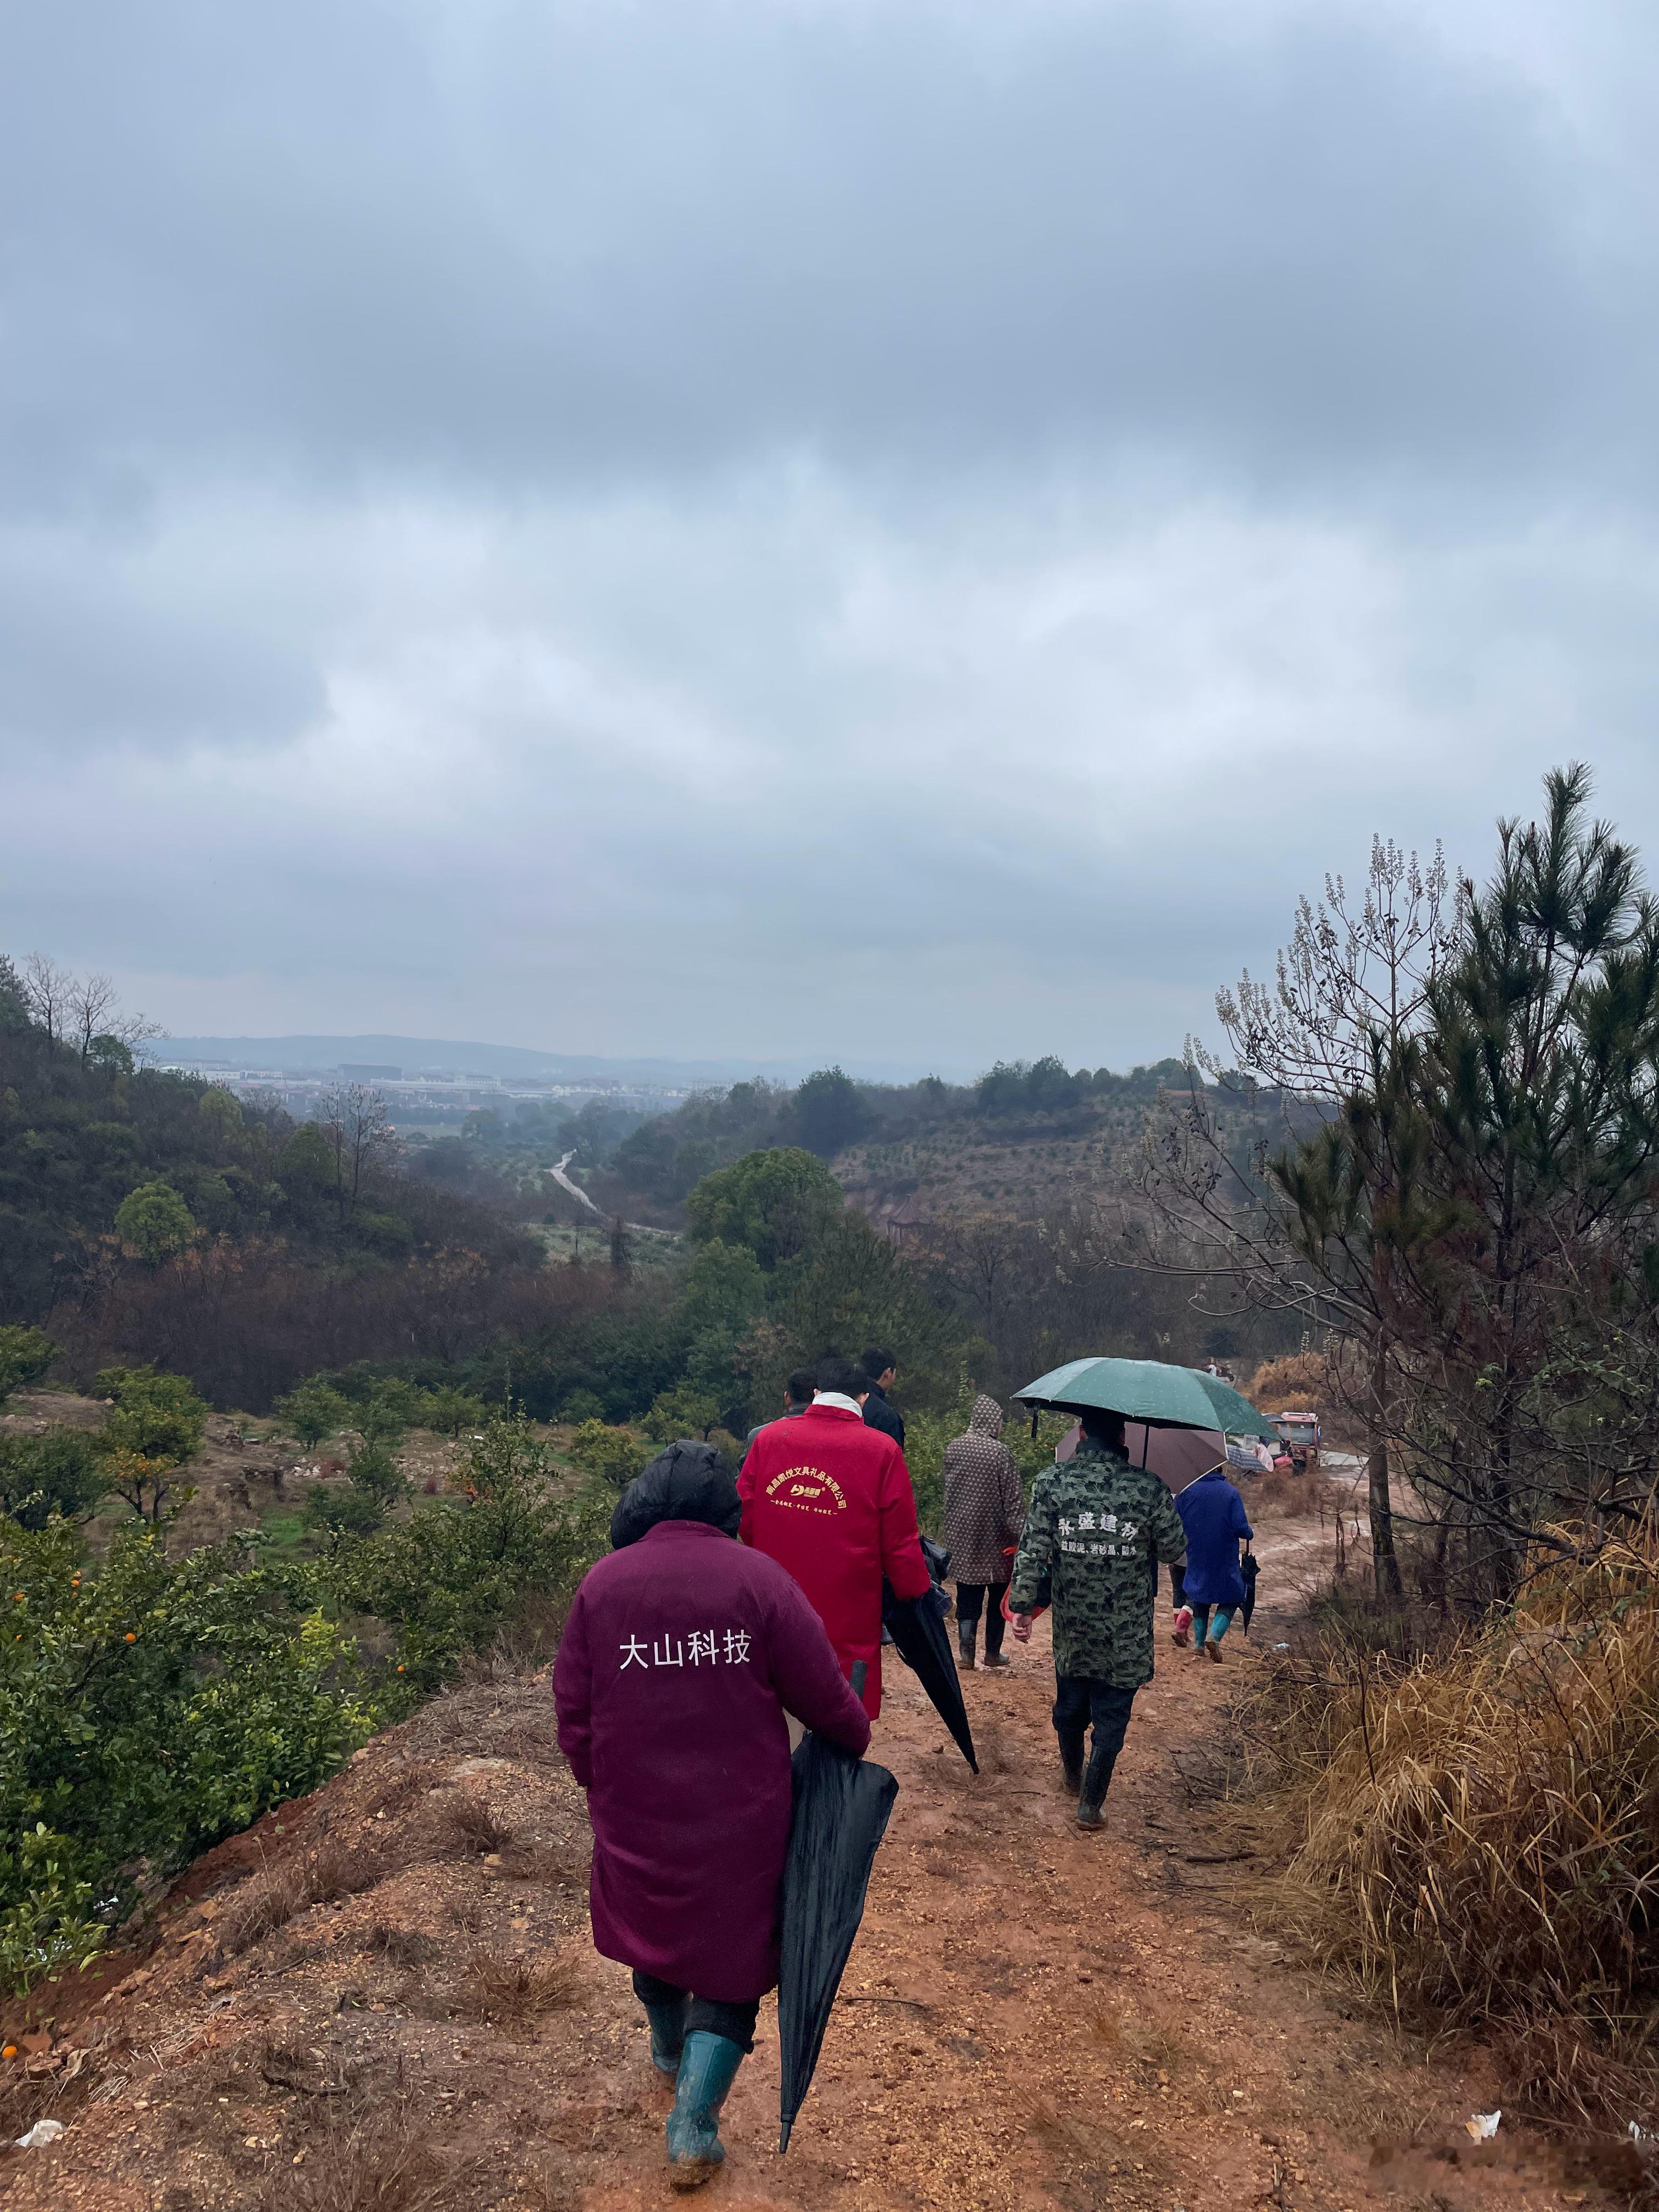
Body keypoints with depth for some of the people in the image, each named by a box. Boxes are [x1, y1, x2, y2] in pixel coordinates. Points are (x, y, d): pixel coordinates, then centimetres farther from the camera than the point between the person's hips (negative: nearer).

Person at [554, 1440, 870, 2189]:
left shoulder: (602, 1583, -8)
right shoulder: (758, 1578, -15)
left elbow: (572, 1712, -2)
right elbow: (822, 1695, -11)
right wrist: (856, 1740, 10)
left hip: (634, 1814, 3)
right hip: (739, 1819, -3)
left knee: (652, 1930, 28)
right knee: (730, 1959, 15)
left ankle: (670, 2052, 51)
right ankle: (693, 2124, 10)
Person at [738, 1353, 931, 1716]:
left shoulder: (768, 1439, 1)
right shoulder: (882, 1451, -7)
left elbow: (744, 1522, 5)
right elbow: (900, 1541, -6)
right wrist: (915, 1594, 7)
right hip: (848, 1624, -3)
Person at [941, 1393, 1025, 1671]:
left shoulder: (953, 1448, 0)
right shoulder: (1000, 1452, -15)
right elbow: (1013, 1498, -14)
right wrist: (1020, 1534, -11)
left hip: (961, 1535, 4)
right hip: (995, 1534, -3)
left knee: (968, 1596, 10)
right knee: (998, 1595, 12)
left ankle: (966, 1649, 1)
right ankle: (993, 1652, 18)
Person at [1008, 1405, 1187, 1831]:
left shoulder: (1053, 1482, -9)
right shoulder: (1147, 1487, -13)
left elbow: (1032, 1551, -9)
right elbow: (1174, 1548, -2)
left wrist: (1023, 1605, -2)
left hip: (1072, 1625, 2)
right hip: (1126, 1632, -2)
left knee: (1070, 1705, 23)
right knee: (1111, 1716, 11)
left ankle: (1072, 1775, 44)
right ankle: (1090, 1804, 17)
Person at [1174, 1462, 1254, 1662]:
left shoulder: (1186, 1492, -3)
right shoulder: (1230, 1492, -11)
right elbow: (1241, 1528, -15)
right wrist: (1250, 1533, 7)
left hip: (1195, 1558, 3)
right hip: (1225, 1561, -3)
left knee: (1199, 1596, 20)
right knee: (1232, 1599, 11)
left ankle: (1199, 1642, 17)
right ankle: (1214, 1636, -7)